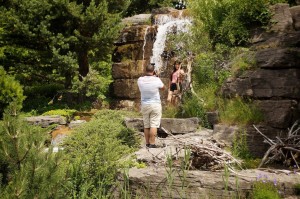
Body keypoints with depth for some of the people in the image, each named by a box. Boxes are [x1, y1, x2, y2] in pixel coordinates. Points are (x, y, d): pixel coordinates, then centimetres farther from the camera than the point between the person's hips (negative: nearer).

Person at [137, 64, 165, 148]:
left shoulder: (140, 80, -4)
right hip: (155, 105, -3)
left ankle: (147, 143, 16)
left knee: (146, 125, 11)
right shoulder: (156, 80, -12)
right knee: (154, 125, -3)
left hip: (144, 105, 3)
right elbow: (163, 87, 8)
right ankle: (152, 144, -6)